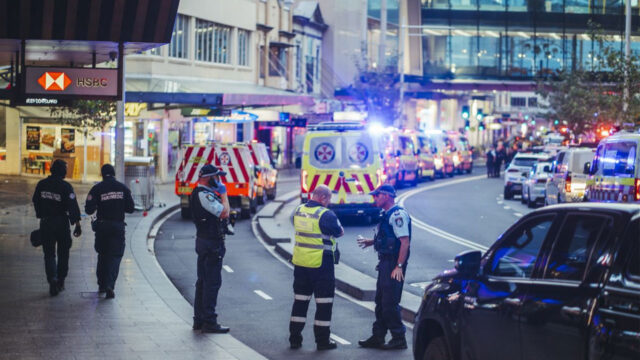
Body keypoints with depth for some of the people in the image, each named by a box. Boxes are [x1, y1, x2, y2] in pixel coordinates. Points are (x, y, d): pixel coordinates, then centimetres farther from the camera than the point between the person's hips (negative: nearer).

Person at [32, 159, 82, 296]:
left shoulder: (41, 184, 0)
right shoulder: (66, 187, -13)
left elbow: (36, 202, 11)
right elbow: (73, 207, -15)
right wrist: (77, 225, -10)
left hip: (45, 223, 2)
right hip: (62, 223, -2)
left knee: (49, 254, 5)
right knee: (63, 253, 14)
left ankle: (52, 279, -16)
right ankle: (61, 282, 18)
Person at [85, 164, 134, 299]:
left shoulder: (97, 189, -3)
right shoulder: (123, 188, 2)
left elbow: (89, 210, -6)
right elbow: (130, 208, 4)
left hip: (102, 226, 1)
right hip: (118, 226, 0)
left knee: (102, 255, 17)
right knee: (115, 256, -1)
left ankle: (102, 285, 23)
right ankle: (109, 285, -17)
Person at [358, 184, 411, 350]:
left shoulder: (398, 215, -16)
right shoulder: (387, 215, 15)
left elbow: (405, 241, -22)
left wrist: (399, 267, -24)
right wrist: (370, 242, 18)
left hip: (394, 264, -10)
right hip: (385, 262, 10)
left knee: (390, 303, -6)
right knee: (380, 301, 14)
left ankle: (399, 338, 3)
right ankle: (378, 337, 22)